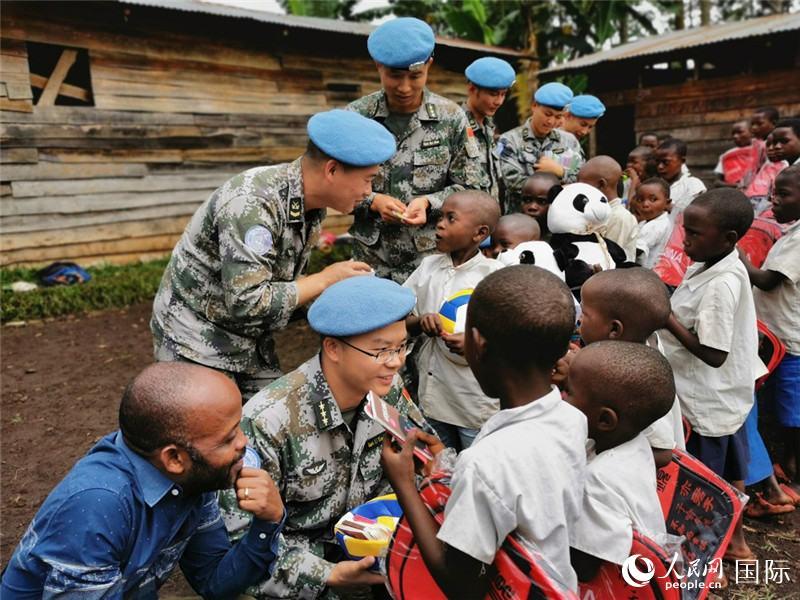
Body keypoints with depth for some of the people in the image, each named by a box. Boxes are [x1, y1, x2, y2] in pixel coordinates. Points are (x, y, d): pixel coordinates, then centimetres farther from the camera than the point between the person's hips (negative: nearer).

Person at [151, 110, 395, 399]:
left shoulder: (313, 203, -4)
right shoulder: (251, 203, -30)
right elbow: (246, 301, -33)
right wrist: (325, 280, -23)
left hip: (251, 338, 8)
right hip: (197, 341, -7)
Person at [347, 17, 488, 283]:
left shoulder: (451, 117, -2)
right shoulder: (356, 116, -2)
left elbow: (472, 189, 0)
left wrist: (429, 202, -16)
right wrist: (372, 201, -15)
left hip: (434, 260, 0)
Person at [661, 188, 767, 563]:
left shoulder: (721, 285, -28)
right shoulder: (716, 267, 0)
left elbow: (713, 353, -27)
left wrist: (666, 317, -25)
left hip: (707, 401, -9)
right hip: (722, 396, 9)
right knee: (727, 472, 25)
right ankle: (735, 540, 45)